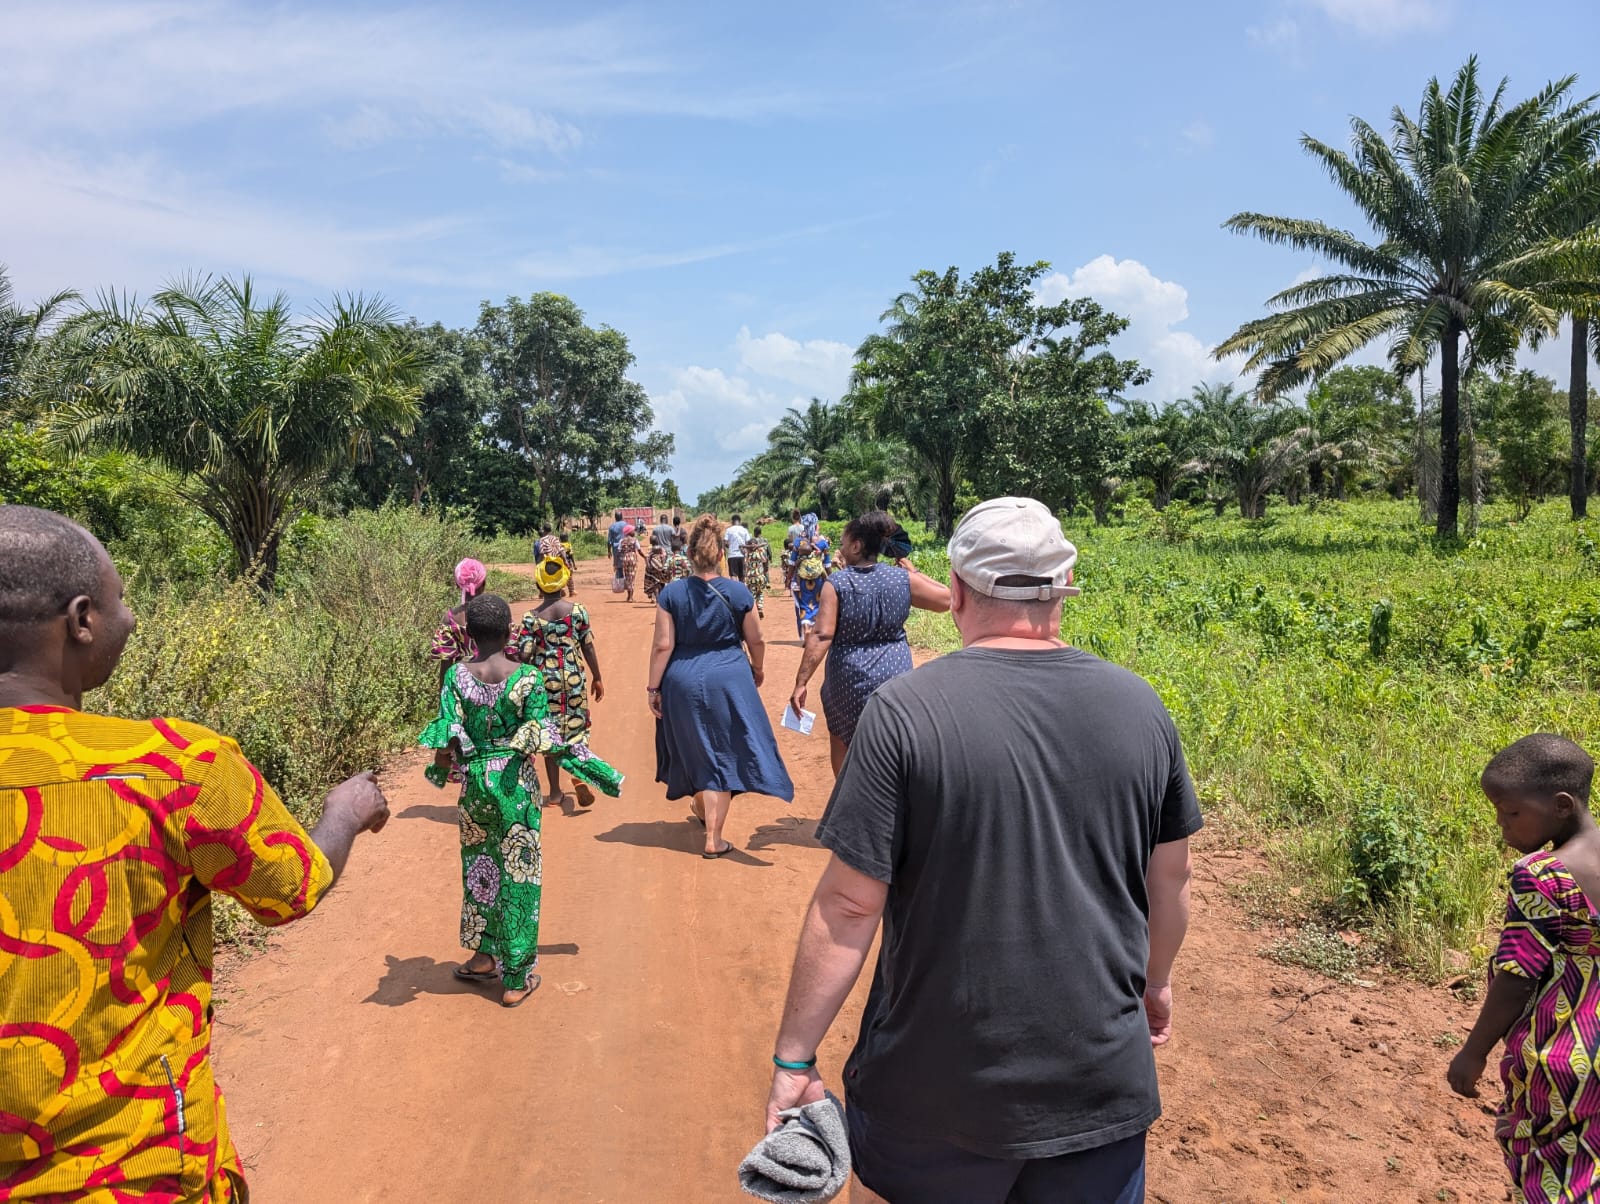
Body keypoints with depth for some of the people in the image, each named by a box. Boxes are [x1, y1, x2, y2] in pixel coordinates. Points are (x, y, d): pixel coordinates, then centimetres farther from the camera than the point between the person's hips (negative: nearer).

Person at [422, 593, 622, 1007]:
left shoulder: (456, 676, -8)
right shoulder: (528, 677, -13)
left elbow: (447, 745, -11)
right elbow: (548, 741, -12)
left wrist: (440, 770, 11)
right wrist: (603, 773, -1)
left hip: (475, 784, 2)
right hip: (517, 785, -2)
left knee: (480, 865, 21)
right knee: (519, 874, 7)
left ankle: (485, 955, 32)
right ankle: (516, 978, 14)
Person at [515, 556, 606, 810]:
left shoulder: (531, 617, -7)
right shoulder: (578, 611, -5)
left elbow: (524, 654, -10)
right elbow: (588, 647, -1)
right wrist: (597, 678, 10)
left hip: (544, 679, 0)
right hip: (574, 676, 0)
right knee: (577, 727, 12)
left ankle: (555, 791, 15)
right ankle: (579, 775, -13)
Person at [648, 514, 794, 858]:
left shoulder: (671, 593, -8)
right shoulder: (739, 593, -7)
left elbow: (663, 646, -9)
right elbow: (756, 641, 1)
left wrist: (653, 687, -1)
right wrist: (757, 670, 20)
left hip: (684, 682, 2)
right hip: (729, 679, -1)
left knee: (696, 750, 22)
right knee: (723, 756, 6)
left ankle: (703, 808, 46)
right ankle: (713, 838, 7)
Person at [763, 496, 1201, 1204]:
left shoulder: (904, 712, -17)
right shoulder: (1139, 707, -5)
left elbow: (850, 903, -16)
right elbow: (1169, 882, 5)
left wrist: (794, 1058, -6)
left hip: (939, 1086, -2)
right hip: (1102, 1084, 3)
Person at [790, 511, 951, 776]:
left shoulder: (836, 583, -10)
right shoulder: (902, 578, -4)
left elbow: (821, 636, -16)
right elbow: (946, 600, 3)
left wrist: (801, 682, -15)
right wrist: (915, 574, 14)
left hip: (849, 677, -2)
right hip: (895, 672, 2)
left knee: (840, 736, 22)